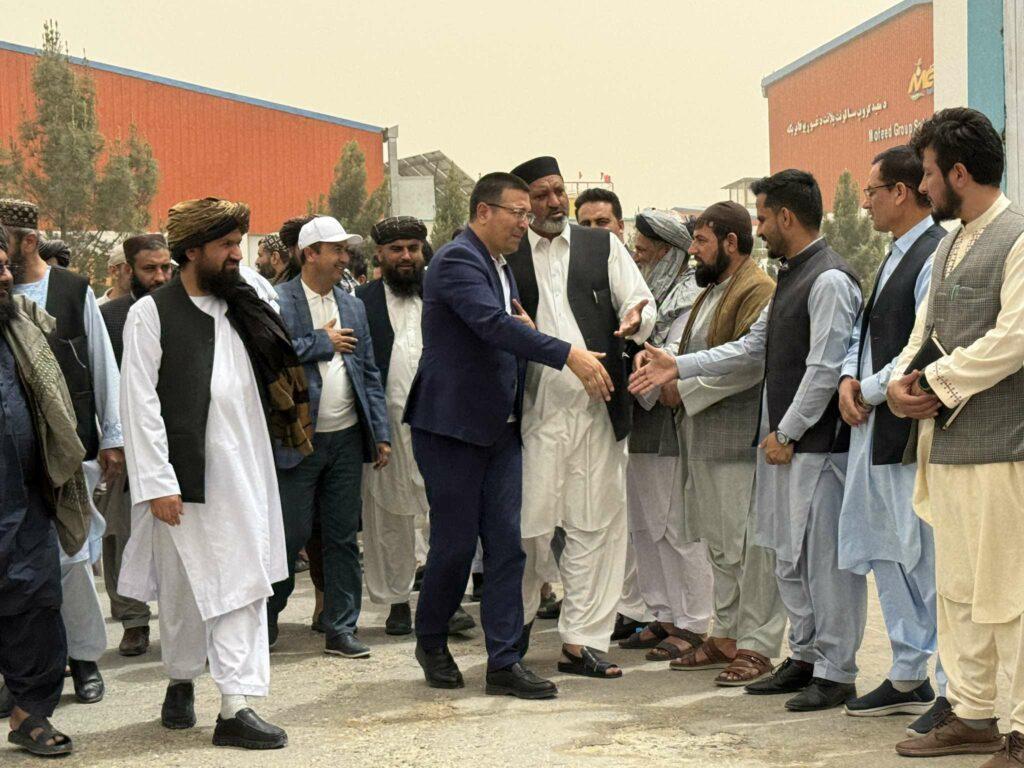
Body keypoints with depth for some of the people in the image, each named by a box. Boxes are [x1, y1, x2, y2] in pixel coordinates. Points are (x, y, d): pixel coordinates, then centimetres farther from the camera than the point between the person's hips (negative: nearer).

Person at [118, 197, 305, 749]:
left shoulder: (245, 309, 12)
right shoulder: (151, 314, -4)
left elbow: (273, 383, 18)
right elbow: (140, 405, -8)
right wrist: (156, 482, -13)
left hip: (243, 472, 4)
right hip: (184, 476, -4)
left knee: (244, 585, -1)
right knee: (183, 587, 8)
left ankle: (237, 706, 1)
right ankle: (181, 680, 30)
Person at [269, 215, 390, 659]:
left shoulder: (352, 306, 14)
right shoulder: (277, 302, -6)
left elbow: (369, 373, 15)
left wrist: (380, 433, 8)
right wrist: (322, 342, -12)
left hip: (347, 439, 5)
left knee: (343, 538, 7)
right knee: (291, 534, 0)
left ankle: (341, 629, 13)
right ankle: (266, 616, 19)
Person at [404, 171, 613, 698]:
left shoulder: (502, 267, 16)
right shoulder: (457, 260, -14)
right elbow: (492, 323, -29)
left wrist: (524, 324, 4)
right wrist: (569, 355, -36)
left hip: (500, 428, 8)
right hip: (451, 426, -8)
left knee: (506, 544, 3)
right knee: (455, 543, 0)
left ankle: (505, 662, 5)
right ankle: (431, 641, 23)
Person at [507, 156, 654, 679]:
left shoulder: (603, 246, 12)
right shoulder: (507, 255, 10)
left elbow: (641, 302, 8)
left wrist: (636, 319, -16)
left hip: (597, 408, 1)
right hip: (535, 410, -1)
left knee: (596, 525, 2)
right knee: (528, 524, -1)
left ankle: (580, 640, 9)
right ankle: (519, 620, 21)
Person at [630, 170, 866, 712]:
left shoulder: (829, 280, -14)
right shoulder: (791, 277, 17)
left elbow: (825, 369, -18)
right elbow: (754, 347, 21)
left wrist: (787, 434, -13)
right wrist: (679, 367, 16)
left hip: (817, 443, -10)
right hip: (783, 440, 10)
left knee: (824, 556, -4)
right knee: (788, 555, 15)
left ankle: (836, 672, 3)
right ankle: (805, 655, 26)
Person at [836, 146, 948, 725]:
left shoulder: (935, 257, -15)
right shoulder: (897, 256, 17)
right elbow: (868, 329, 22)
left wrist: (872, 391, -10)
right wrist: (850, 378, 3)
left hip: (912, 434, -10)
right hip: (876, 431, 10)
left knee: (929, 561, -6)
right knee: (887, 555, 15)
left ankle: (957, 691, 1)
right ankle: (908, 678, 26)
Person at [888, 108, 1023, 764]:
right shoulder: (951, 244, 19)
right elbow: (926, 328, 21)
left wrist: (938, 384, -11)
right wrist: (902, 381, 1)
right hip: (945, 444, 9)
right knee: (957, 588, 15)